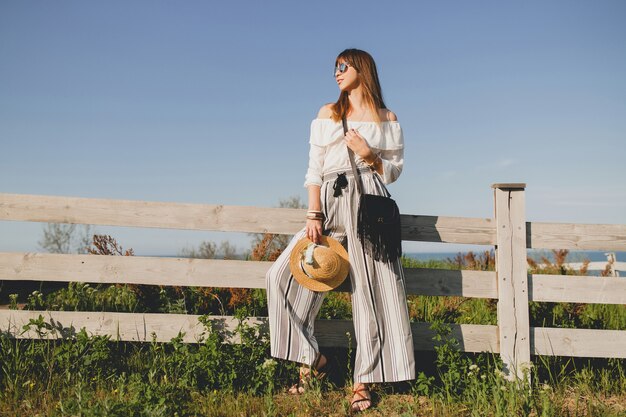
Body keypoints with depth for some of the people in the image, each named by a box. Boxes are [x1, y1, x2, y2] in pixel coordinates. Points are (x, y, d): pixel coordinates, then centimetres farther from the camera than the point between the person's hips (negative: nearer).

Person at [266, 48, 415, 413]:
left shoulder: (387, 119, 13)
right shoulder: (327, 114, 17)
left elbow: (394, 170, 12)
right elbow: (314, 169, 8)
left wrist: (369, 155, -8)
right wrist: (314, 215, -5)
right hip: (331, 203, 3)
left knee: (371, 288, -5)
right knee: (283, 274, -9)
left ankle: (363, 382, 6)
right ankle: (311, 357, 6)